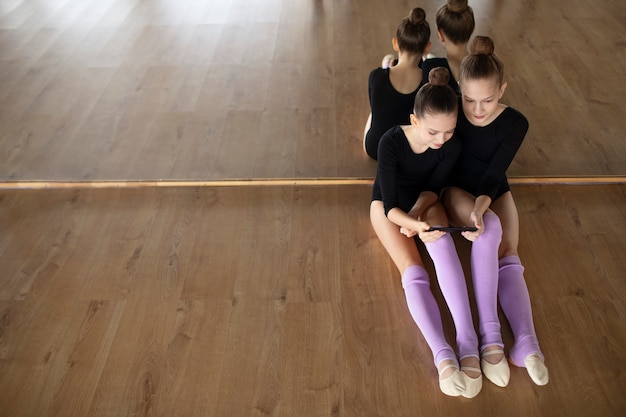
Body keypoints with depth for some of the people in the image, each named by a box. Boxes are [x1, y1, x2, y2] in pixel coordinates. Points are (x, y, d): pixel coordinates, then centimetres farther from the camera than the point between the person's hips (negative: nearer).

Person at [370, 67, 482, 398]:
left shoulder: (452, 146, -21)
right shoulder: (391, 142, -30)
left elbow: (433, 188, -8)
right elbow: (390, 206, -30)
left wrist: (418, 212, -27)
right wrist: (415, 225, -49)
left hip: (424, 200, 2)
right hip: (389, 205, -2)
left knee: (442, 242, -33)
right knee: (413, 273, -25)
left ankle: (468, 341, -34)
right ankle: (443, 356, -34)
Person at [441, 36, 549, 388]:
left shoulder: (515, 124, -14)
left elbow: (495, 174, -19)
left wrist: (483, 202, -39)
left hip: (494, 191, 2)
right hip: (457, 190, -2)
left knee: (508, 255, -22)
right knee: (491, 228, -32)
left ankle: (526, 342, -29)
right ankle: (490, 334, -35)